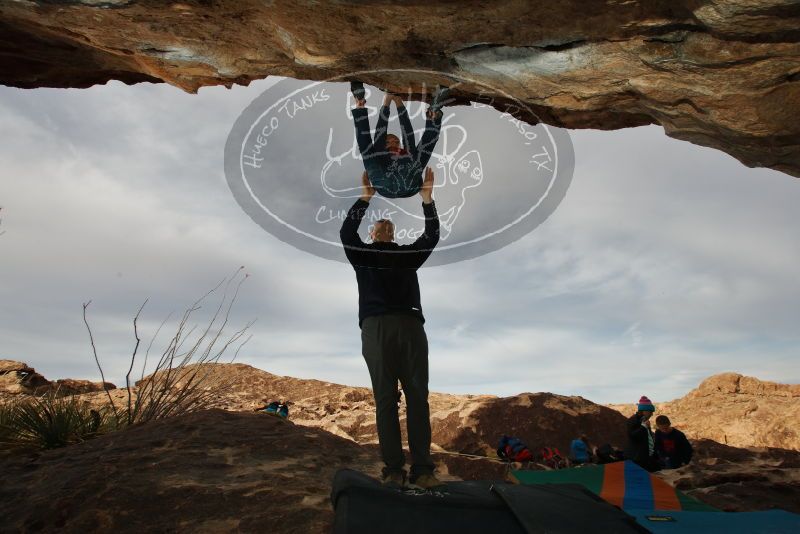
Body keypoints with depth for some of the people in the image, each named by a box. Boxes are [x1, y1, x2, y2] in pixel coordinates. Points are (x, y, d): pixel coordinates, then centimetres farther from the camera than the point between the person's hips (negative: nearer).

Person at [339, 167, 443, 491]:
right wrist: (365, 199, -7)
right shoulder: (362, 254, 21)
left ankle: (421, 470, -7)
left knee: (418, 397, -6)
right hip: (376, 327, -2)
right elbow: (346, 233, 2)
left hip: (411, 326, 2)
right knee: (385, 400, -5)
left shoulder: (409, 253, 25)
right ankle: (393, 470, -5)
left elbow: (432, 236, 11)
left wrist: (427, 199, -1)